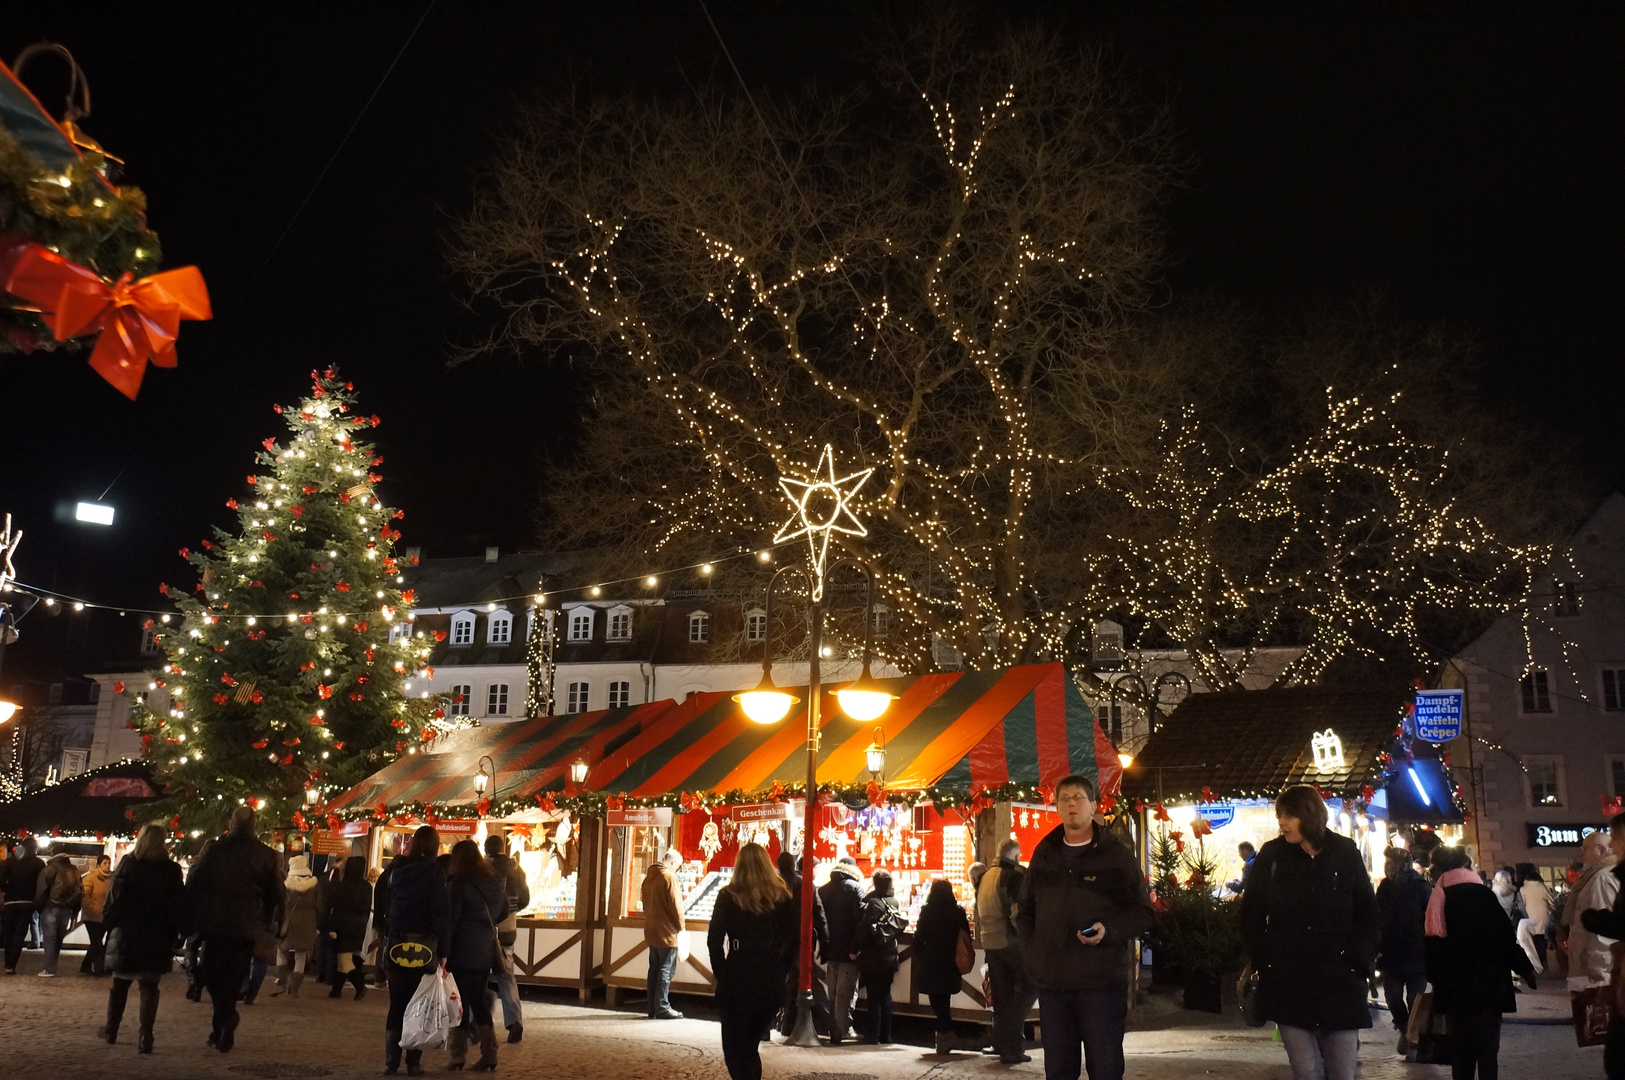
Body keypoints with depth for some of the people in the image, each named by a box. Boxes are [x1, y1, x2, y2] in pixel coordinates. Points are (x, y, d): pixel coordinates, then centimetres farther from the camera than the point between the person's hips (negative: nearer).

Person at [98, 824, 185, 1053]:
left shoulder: (128, 865, -5)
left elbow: (114, 898, -6)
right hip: (158, 939, 0)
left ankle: (111, 1029, 28)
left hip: (127, 935, 0)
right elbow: (179, 907, -1)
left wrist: (108, 923, 5)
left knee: (120, 983, 17)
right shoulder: (172, 871, -2)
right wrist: (174, 935, 6)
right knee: (149, 986, 3)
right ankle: (145, 1036, -6)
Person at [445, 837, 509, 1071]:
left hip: (463, 950, -6)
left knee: (460, 1000, 4)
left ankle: (458, 1054, 7)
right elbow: (503, 912, 18)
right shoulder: (497, 883, 7)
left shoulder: (458, 884, -11)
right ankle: (489, 1053, 9)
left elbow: (449, 919, -13)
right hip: (487, 949, 6)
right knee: (478, 998, 14)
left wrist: (443, 953, -11)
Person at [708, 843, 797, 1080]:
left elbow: (714, 939, -8)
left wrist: (722, 972, 1)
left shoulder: (729, 896, -4)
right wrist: (779, 971, 8)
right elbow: (793, 939, 3)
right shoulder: (782, 897, 4)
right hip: (771, 985, 4)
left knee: (734, 1049, 5)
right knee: (750, 1046, 19)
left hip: (737, 983, -3)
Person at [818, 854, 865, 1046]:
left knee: (833, 993, 13)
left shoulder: (822, 890, 9)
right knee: (846, 992, 0)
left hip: (830, 950, 5)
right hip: (848, 951, -5)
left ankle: (835, 1033, 17)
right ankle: (845, 1029, -2)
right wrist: (857, 947, -14)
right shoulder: (854, 888, -7)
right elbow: (861, 918, -15)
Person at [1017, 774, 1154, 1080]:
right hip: (1050, 981, 4)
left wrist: (1109, 930, -19)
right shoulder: (1043, 854, 12)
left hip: (1101, 982, -4)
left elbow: (1142, 912, -2)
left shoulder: (1116, 854, -1)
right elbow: (1025, 909, 21)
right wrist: (1031, 951, 7)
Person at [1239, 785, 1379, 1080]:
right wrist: (1263, 961, -3)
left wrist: (1358, 961, -4)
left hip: (1338, 981, 0)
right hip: (1287, 983, 0)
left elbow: (1369, 915, 6)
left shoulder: (1346, 853, 1)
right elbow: (1251, 915, 5)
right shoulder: (1271, 855, 1)